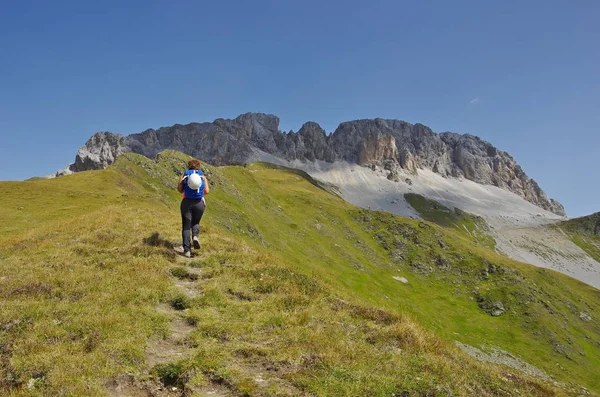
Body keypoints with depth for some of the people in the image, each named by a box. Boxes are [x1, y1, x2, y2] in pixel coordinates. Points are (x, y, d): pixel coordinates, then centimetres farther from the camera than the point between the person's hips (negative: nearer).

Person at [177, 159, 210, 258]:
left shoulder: (184, 175, 8)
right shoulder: (203, 176, 10)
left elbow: (180, 189, -3)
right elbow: (206, 191, 2)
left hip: (187, 202, -1)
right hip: (199, 203, 1)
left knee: (186, 226, 6)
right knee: (195, 223, 24)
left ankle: (187, 250, -3)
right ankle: (195, 236, -7)